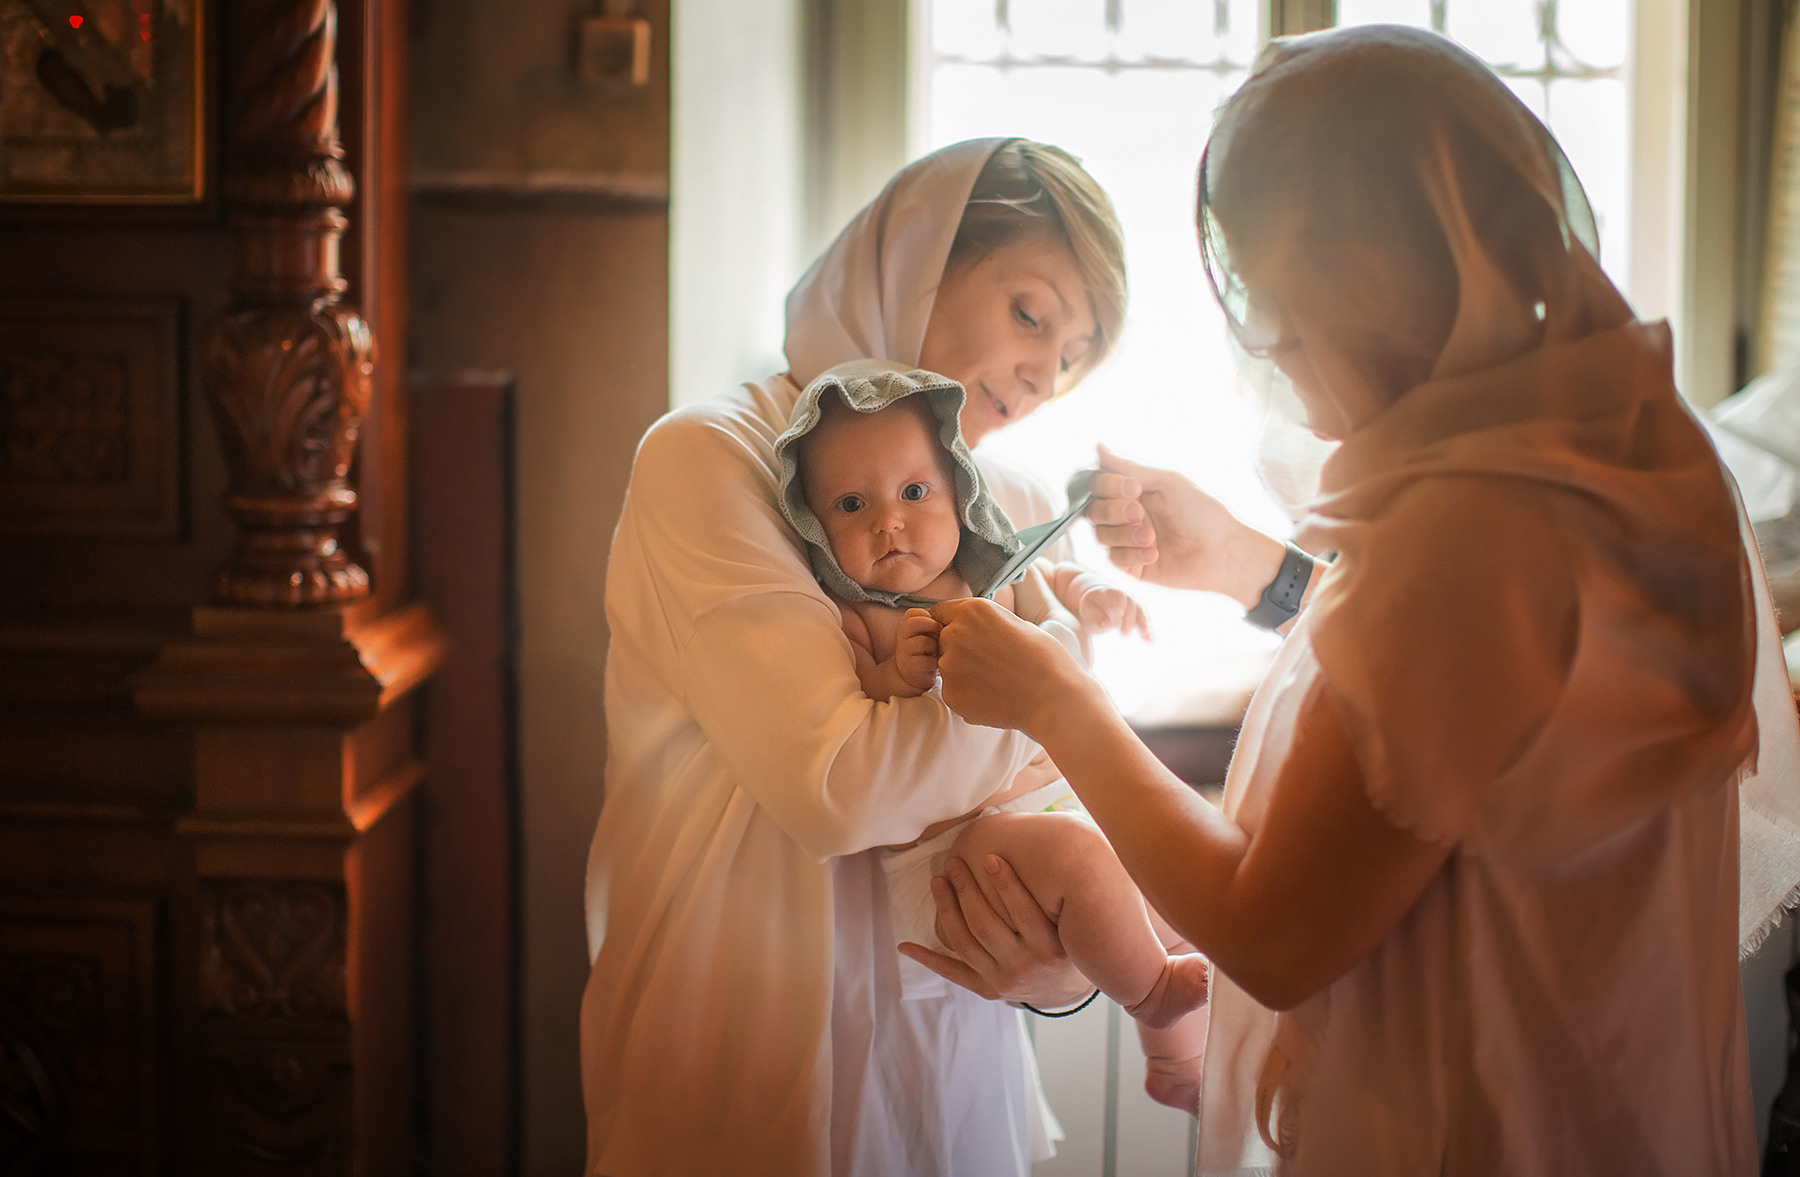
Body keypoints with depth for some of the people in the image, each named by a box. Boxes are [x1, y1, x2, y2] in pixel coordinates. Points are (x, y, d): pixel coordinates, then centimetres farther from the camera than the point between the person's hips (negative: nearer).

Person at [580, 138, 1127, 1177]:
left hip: (947, 1064, 6)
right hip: (746, 1080, -6)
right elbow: (837, 785, -23)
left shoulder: (1021, 518, 8)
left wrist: (1070, 960, -14)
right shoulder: (711, 460, -12)